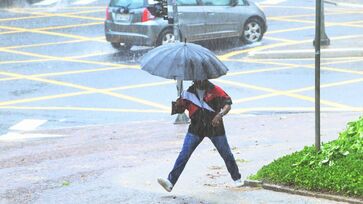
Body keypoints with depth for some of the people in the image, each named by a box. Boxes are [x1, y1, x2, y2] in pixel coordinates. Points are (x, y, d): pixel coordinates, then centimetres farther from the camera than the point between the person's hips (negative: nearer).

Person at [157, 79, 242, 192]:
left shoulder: (215, 90, -9)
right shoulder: (188, 93, -2)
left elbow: (228, 104, -15)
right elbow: (177, 109, 1)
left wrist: (220, 114, -33)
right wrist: (177, 105, -23)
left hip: (215, 128, -1)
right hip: (196, 129, 1)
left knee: (227, 155, 11)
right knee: (184, 155, -10)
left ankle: (237, 178, 33)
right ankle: (170, 181, -15)